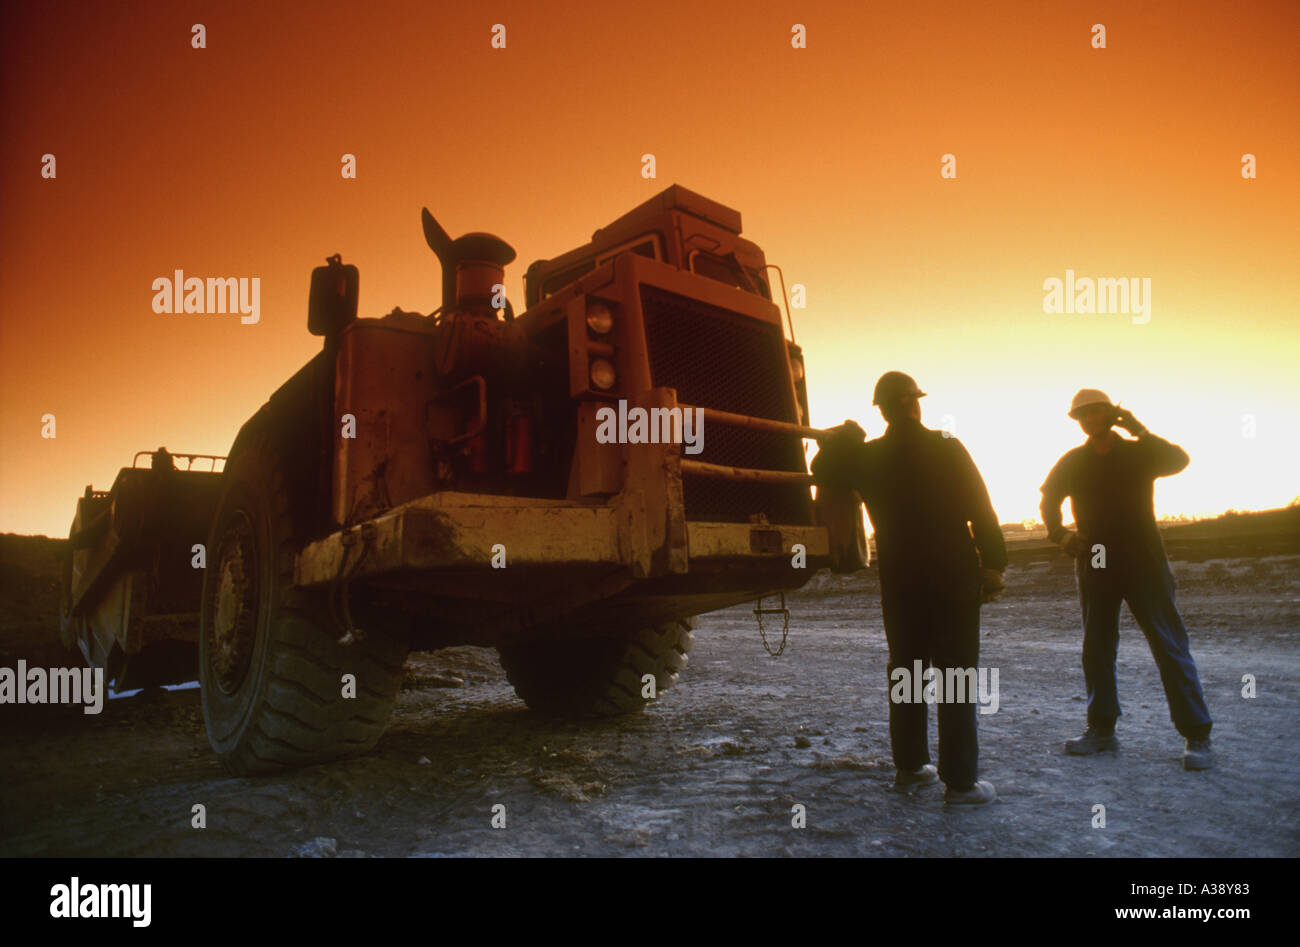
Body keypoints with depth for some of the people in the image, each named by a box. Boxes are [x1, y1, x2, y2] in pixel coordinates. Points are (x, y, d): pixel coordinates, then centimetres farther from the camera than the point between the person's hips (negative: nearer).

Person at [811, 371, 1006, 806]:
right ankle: (960, 781, 2)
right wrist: (993, 563, -2)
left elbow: (822, 470, 19)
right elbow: (980, 510, -8)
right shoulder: (946, 448, -7)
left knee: (905, 671, 14)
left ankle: (909, 767, 24)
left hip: (898, 579, 4)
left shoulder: (866, 457, 2)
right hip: (952, 578, -4)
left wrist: (843, 435, 27)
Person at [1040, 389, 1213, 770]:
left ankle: (1197, 735, 0)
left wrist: (1139, 430, -21)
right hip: (1094, 567, 3)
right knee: (1096, 649, 7)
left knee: (1170, 646, -6)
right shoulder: (1072, 463, 8)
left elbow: (1178, 460, -15)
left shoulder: (1139, 452, 3)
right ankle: (1102, 729, 17)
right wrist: (1060, 534, 1)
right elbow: (1049, 501, 16)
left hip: (1143, 563, -3)